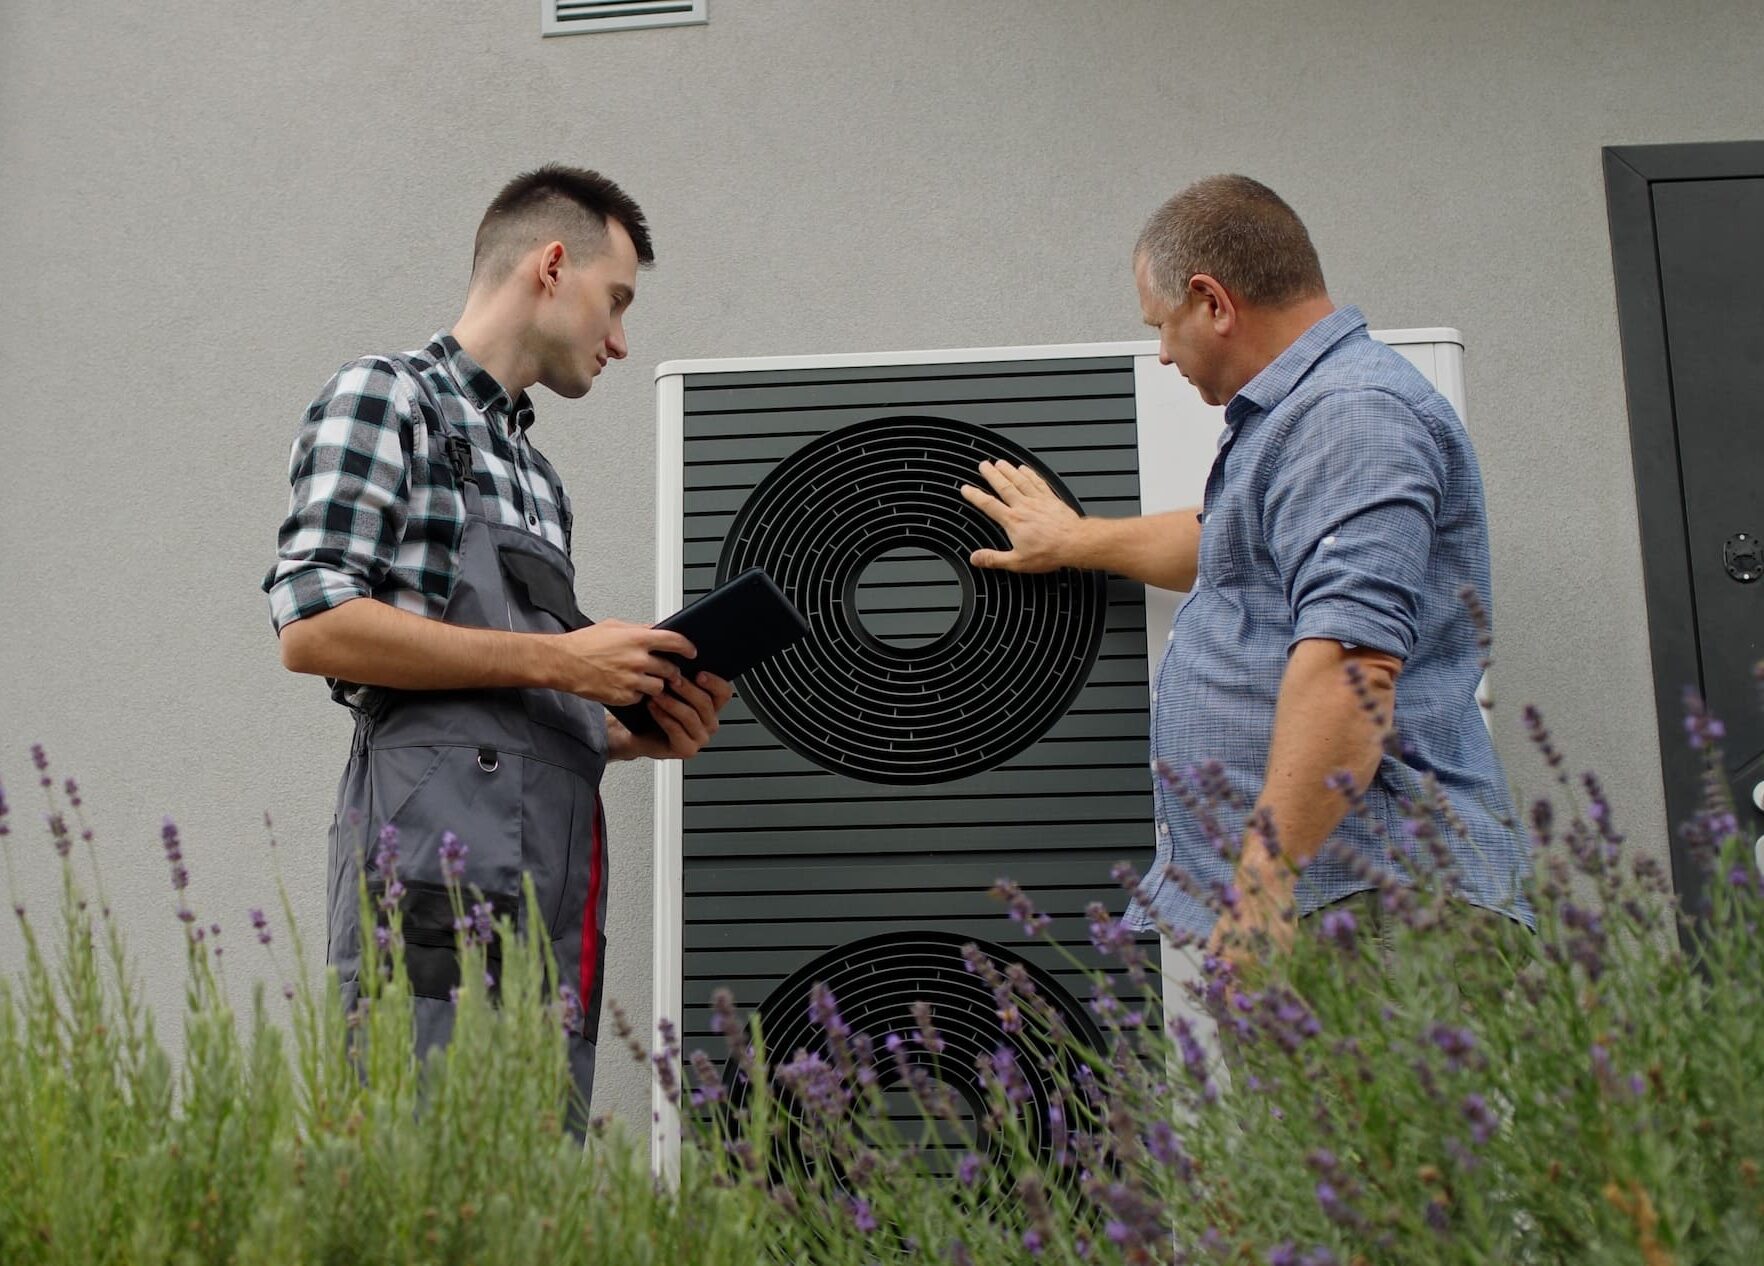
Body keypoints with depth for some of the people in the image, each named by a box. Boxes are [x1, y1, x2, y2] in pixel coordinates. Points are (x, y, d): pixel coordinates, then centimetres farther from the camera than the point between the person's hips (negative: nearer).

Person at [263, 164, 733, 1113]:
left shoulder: (534, 473, 26)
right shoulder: (385, 396, 3)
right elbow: (311, 626, -11)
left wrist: (638, 733, 7)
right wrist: (553, 658, -11)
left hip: (553, 895, 8)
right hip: (441, 856, -7)